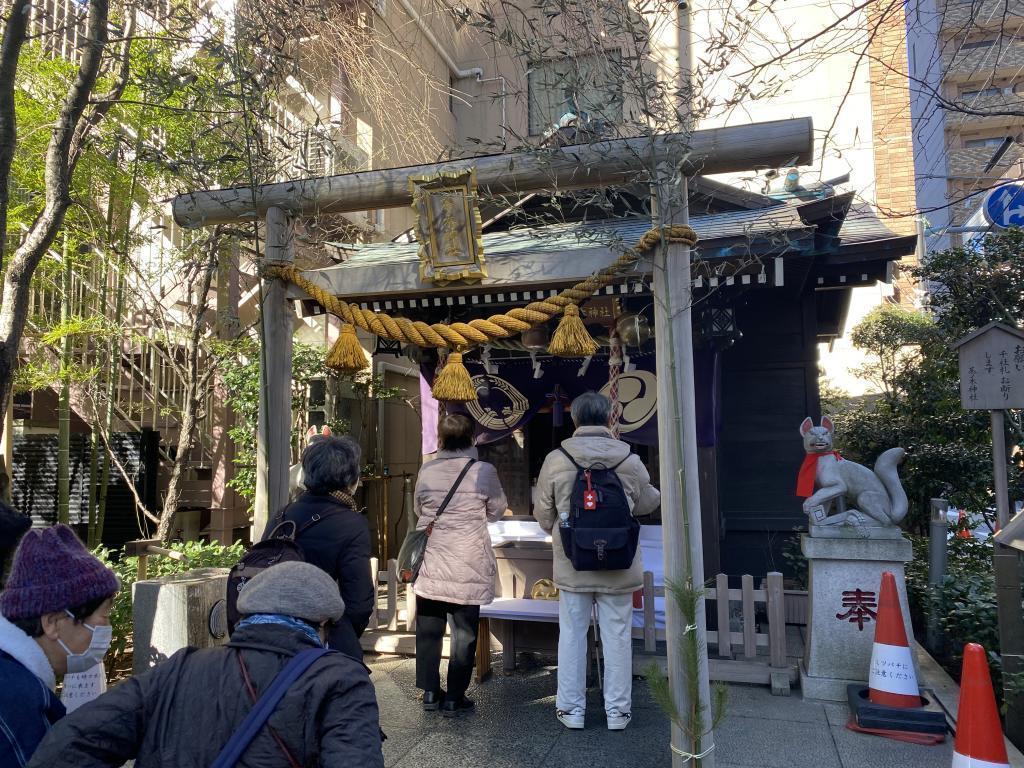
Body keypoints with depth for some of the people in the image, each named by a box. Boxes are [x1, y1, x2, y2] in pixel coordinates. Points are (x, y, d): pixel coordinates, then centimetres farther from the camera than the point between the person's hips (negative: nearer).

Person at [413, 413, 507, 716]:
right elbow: (496, 511, 3)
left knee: (429, 629, 15)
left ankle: (430, 692, 23)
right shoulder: (484, 471, -11)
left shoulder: (426, 471, -3)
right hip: (468, 568, -2)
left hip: (430, 563, 3)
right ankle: (454, 698, 14)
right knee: (464, 633, 9)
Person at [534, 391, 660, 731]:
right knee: (617, 636, 12)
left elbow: (544, 518, 0)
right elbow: (647, 504, 8)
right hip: (618, 566, 0)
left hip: (572, 565, 0)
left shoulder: (555, 460, -10)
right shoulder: (630, 460, -10)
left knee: (571, 635, 13)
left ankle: (571, 708, 23)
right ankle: (617, 710, 23)